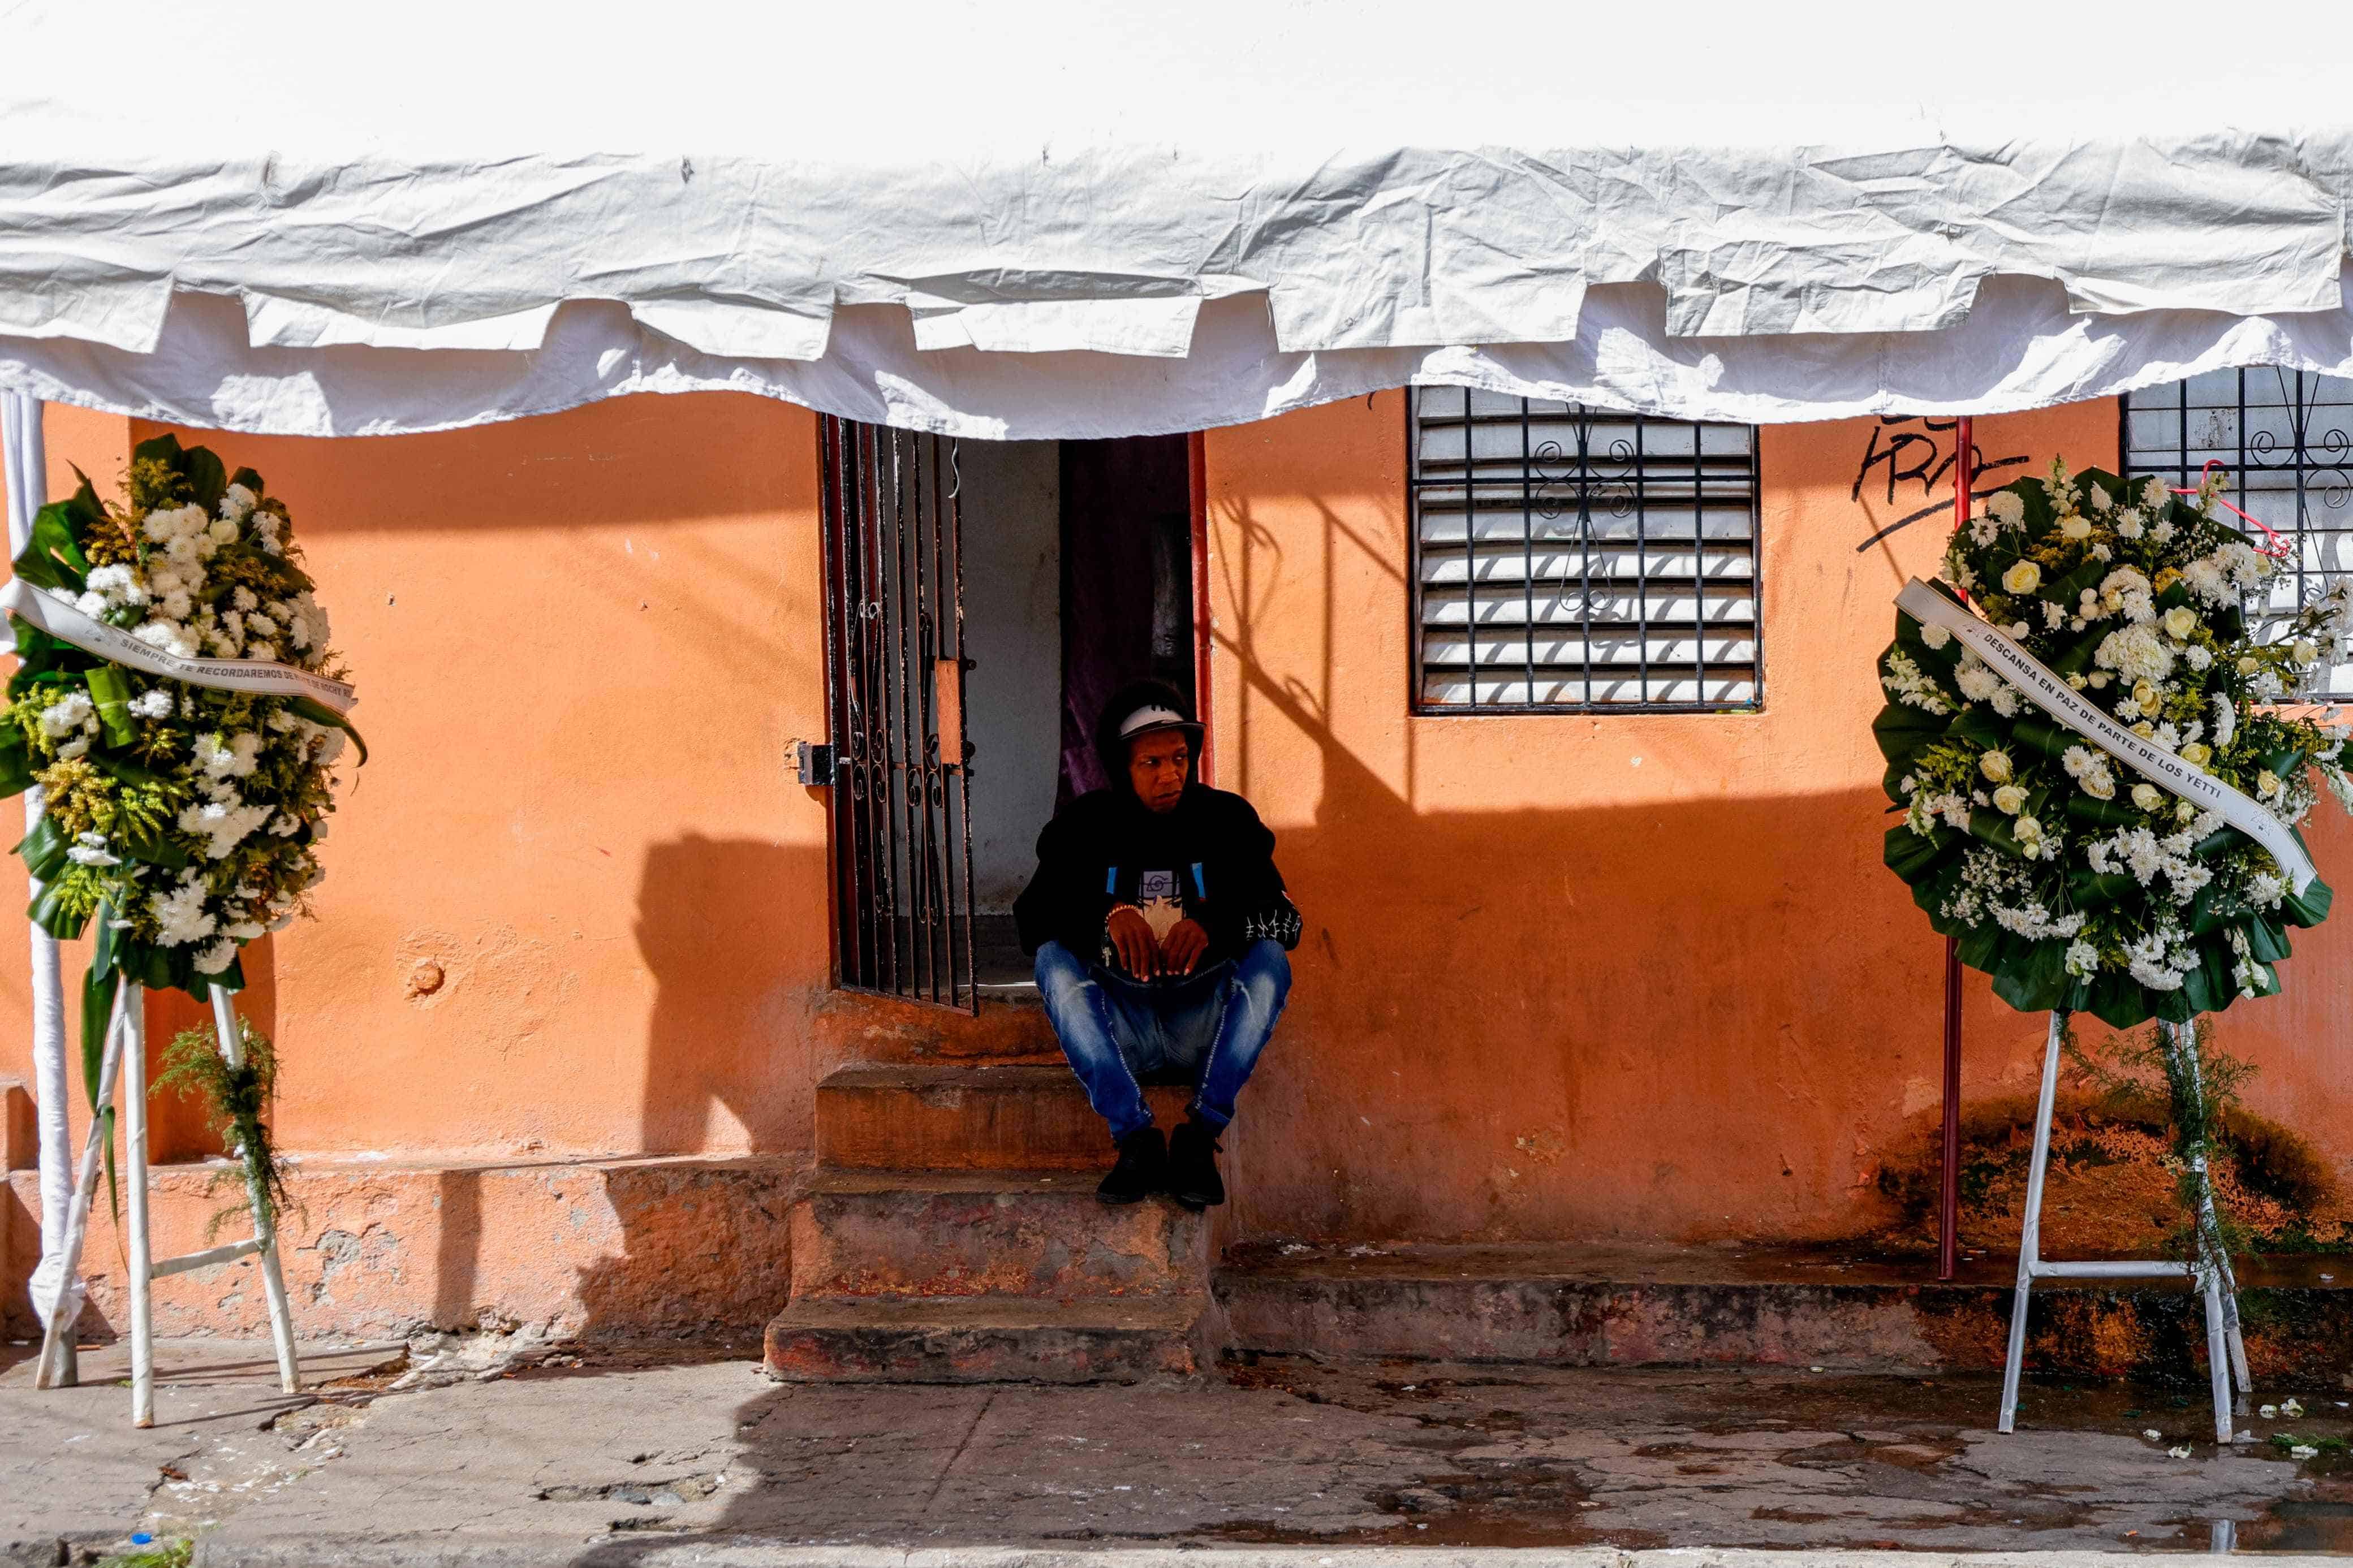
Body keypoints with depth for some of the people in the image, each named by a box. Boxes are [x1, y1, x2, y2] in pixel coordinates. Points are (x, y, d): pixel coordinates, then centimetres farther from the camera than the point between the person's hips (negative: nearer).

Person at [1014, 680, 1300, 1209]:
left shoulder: (1227, 819, 6)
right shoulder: (1086, 825, 5)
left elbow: (1286, 919, -1)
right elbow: (1032, 918, -4)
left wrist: (1215, 926, -21)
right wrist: (1108, 915, -23)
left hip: (1206, 1024, 0)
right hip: (1121, 1031, 0)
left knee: (1270, 959, -26)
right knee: (1054, 959, -26)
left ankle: (1200, 1134, -30)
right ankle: (1135, 1136, -34)